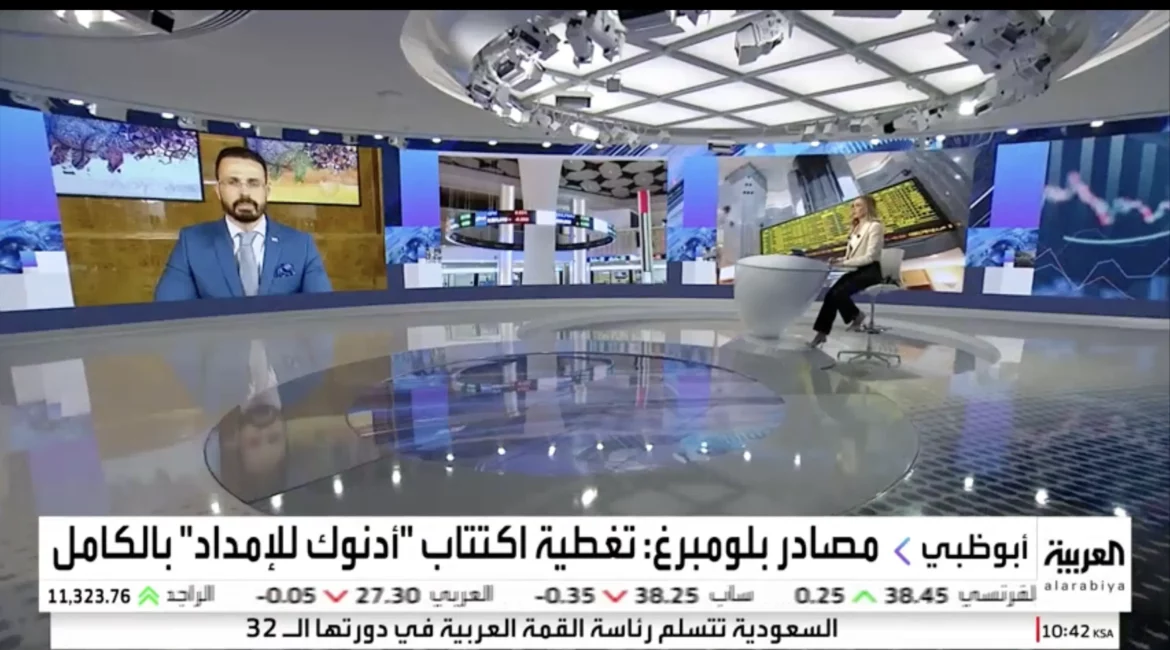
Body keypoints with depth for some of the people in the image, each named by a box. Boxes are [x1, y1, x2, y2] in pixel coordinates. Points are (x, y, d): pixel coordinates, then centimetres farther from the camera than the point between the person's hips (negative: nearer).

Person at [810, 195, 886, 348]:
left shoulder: (875, 226, -8)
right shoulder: (856, 228, 19)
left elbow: (870, 257, -17)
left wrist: (844, 263, -23)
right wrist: (840, 261, -7)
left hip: (871, 271, -7)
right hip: (858, 270, 7)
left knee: (839, 293, -28)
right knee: (831, 294, -17)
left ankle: (856, 316, 0)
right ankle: (822, 332, -19)